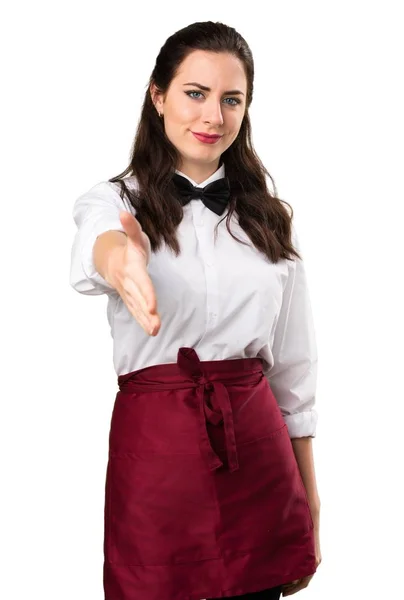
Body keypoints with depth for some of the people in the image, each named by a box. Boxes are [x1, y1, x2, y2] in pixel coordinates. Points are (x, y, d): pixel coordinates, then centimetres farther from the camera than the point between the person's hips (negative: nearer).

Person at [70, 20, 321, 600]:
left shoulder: (267, 218, 8)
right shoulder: (114, 201, -1)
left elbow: (294, 365, 10)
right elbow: (92, 252, -27)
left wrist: (310, 504, 8)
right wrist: (118, 259, -52)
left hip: (257, 446, 3)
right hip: (157, 445, -2)